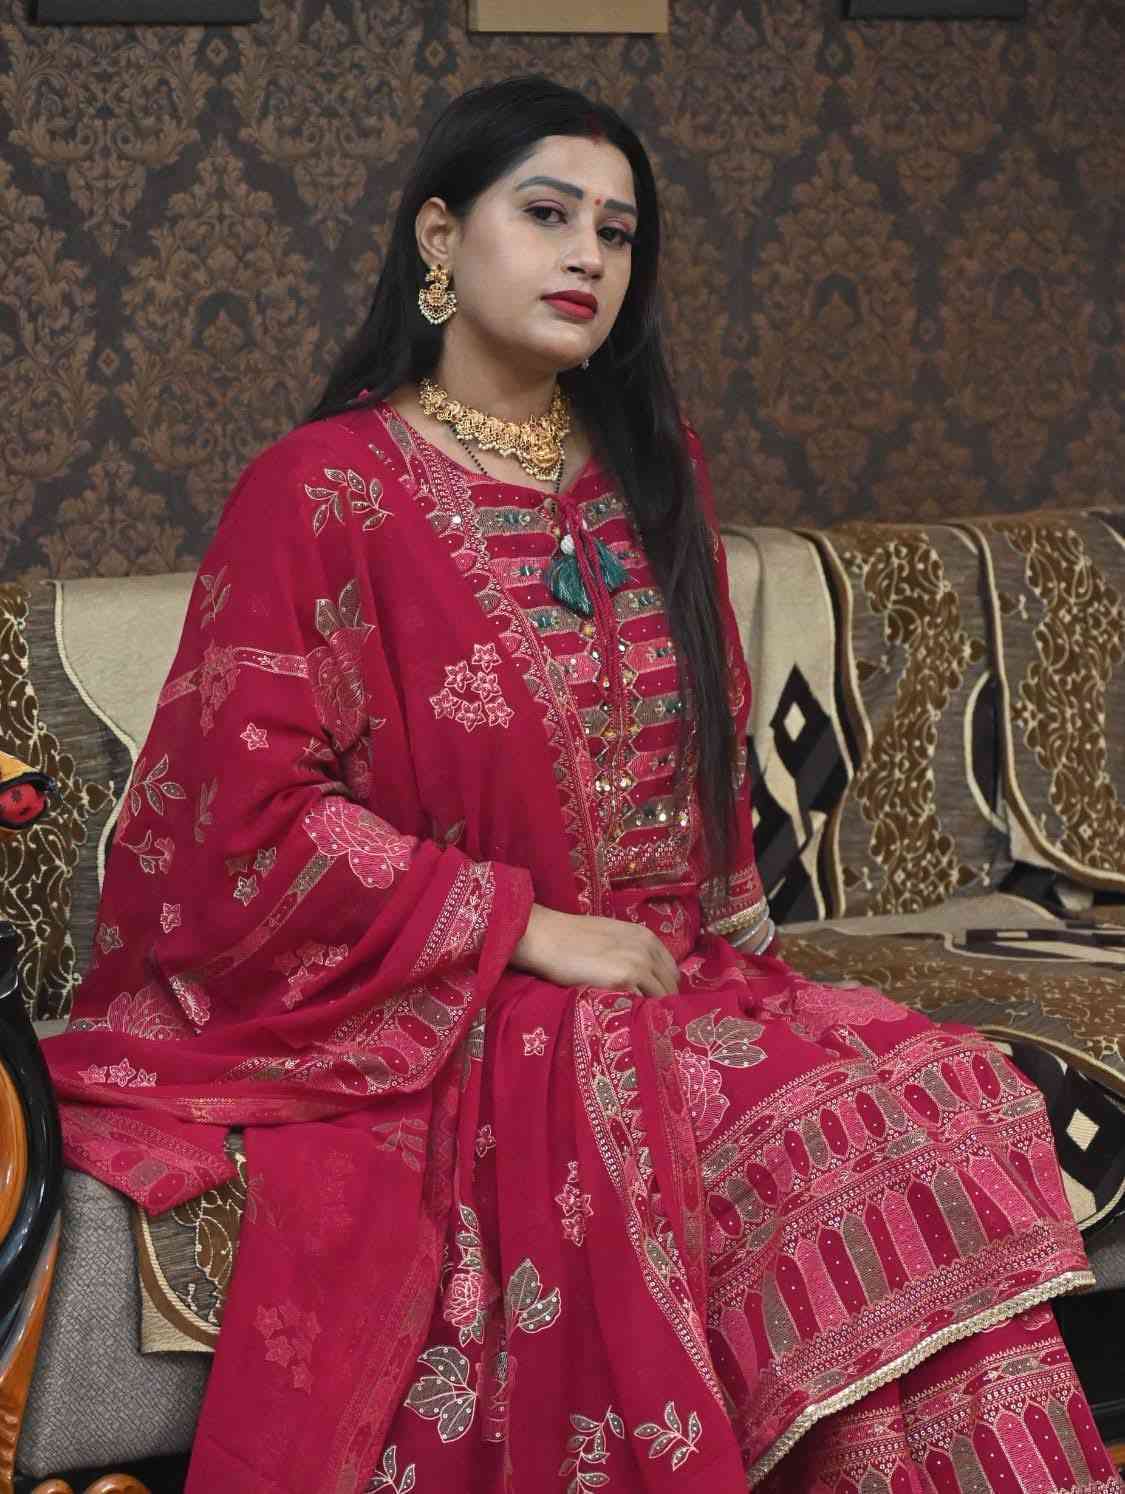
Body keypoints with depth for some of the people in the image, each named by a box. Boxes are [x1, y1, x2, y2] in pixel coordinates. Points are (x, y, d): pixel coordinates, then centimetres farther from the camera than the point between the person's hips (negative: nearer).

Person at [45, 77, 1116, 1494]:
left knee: (945, 1103, -20)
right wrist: (530, 928, -14)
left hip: (671, 978, 5)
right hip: (434, 1010, -5)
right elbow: (252, 816, -12)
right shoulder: (322, 490, -6)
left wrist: (730, 926, 7)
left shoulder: (652, 469, 13)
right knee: (609, 1116, -35)